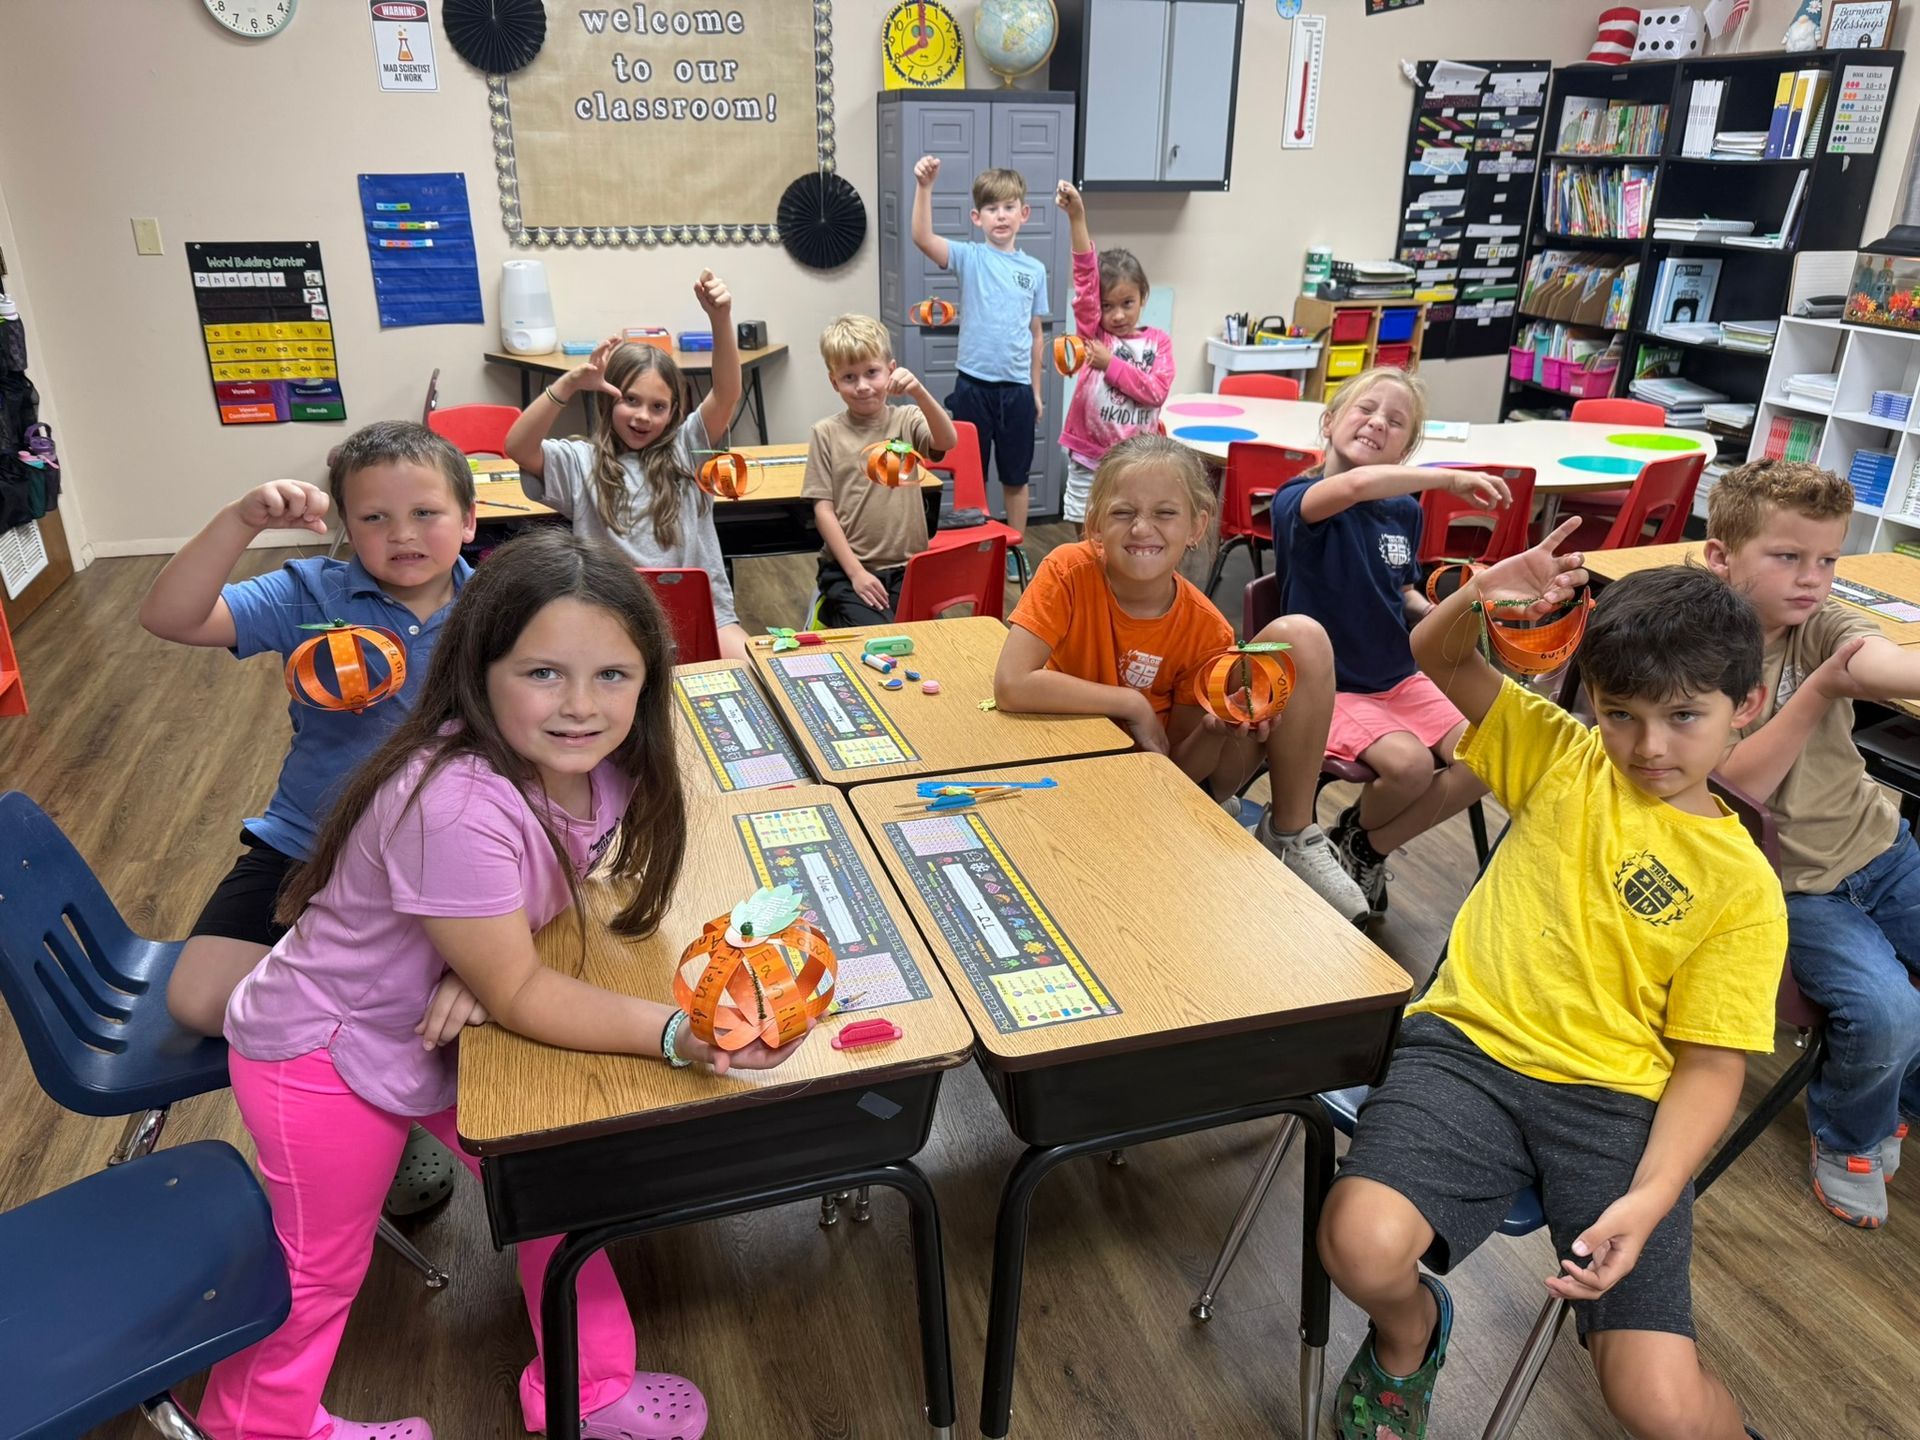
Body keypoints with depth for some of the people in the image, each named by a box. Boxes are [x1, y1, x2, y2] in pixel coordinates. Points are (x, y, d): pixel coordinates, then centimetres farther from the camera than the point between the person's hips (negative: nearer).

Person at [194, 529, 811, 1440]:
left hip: (447, 1034, 6)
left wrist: (483, 967, -21)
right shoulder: (456, 806, -39)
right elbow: (518, 993, -29)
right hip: (323, 1054, -6)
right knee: (321, 1268, 15)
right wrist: (677, 1034, -39)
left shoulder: (601, 767, -17)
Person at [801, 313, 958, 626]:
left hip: (907, 565, 2)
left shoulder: (906, 420, 4)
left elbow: (947, 442, -17)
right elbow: (823, 509, -2)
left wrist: (918, 392, -32)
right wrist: (856, 571, -10)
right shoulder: (826, 434, 1)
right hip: (847, 568, -2)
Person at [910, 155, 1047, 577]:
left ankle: (1015, 550, 27)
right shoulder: (969, 258, -3)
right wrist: (924, 186, -36)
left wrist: (1036, 391, 11)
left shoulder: (1034, 270, 6)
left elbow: (1036, 335, 11)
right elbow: (922, 238, -22)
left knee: (1015, 477, 12)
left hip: (1017, 388, 2)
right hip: (973, 386, -2)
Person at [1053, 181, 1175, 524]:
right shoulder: (1093, 332, 0)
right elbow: (1086, 277, -13)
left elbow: (1156, 391, -10)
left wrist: (1111, 364, -14)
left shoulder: (1159, 341, 3)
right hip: (1089, 460, -1)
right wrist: (1077, 218, -25)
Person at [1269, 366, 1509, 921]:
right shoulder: (1297, 502, -16)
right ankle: (1356, 832, 7)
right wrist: (1451, 477, -30)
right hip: (1328, 686, -7)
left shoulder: (1404, 511, 5)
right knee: (1408, 764, -29)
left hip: (1401, 678, 7)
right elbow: (1356, 485, -39)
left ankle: (1365, 850, 9)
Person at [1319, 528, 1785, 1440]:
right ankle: (1410, 1331, 13)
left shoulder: (1742, 884, 3)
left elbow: (1710, 1065, 0)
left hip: (1615, 1094, 0)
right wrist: (1483, 599, -15)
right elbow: (1436, 657, 9)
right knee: (1360, 1246, -26)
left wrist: (1647, 1202, -15)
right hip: (1471, 1048, 1)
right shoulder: (1562, 758, 8)